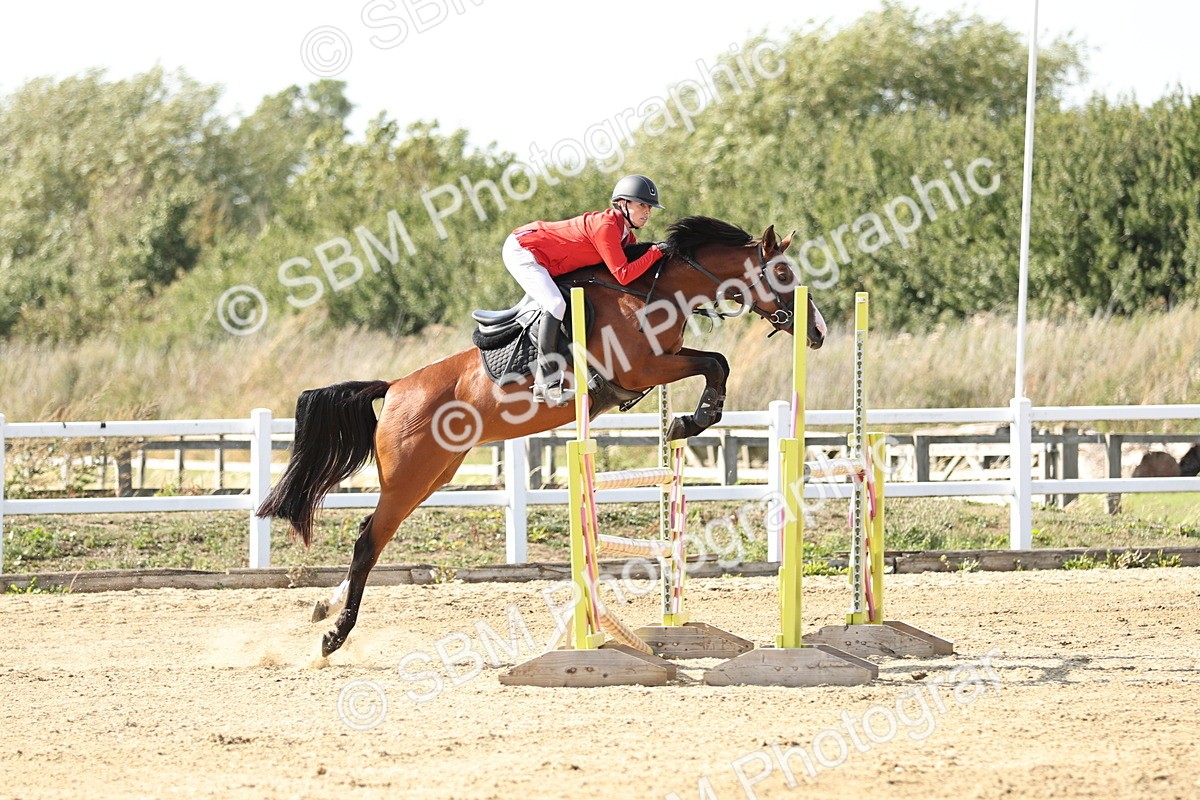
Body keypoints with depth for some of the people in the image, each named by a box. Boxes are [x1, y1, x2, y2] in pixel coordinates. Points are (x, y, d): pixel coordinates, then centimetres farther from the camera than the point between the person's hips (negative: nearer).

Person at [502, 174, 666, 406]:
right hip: (521, 250, -11)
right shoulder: (605, 226, -26)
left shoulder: (626, 236, 4)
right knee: (555, 305, -25)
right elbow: (623, 275, -29)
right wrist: (656, 252, -24)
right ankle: (547, 383, -26)